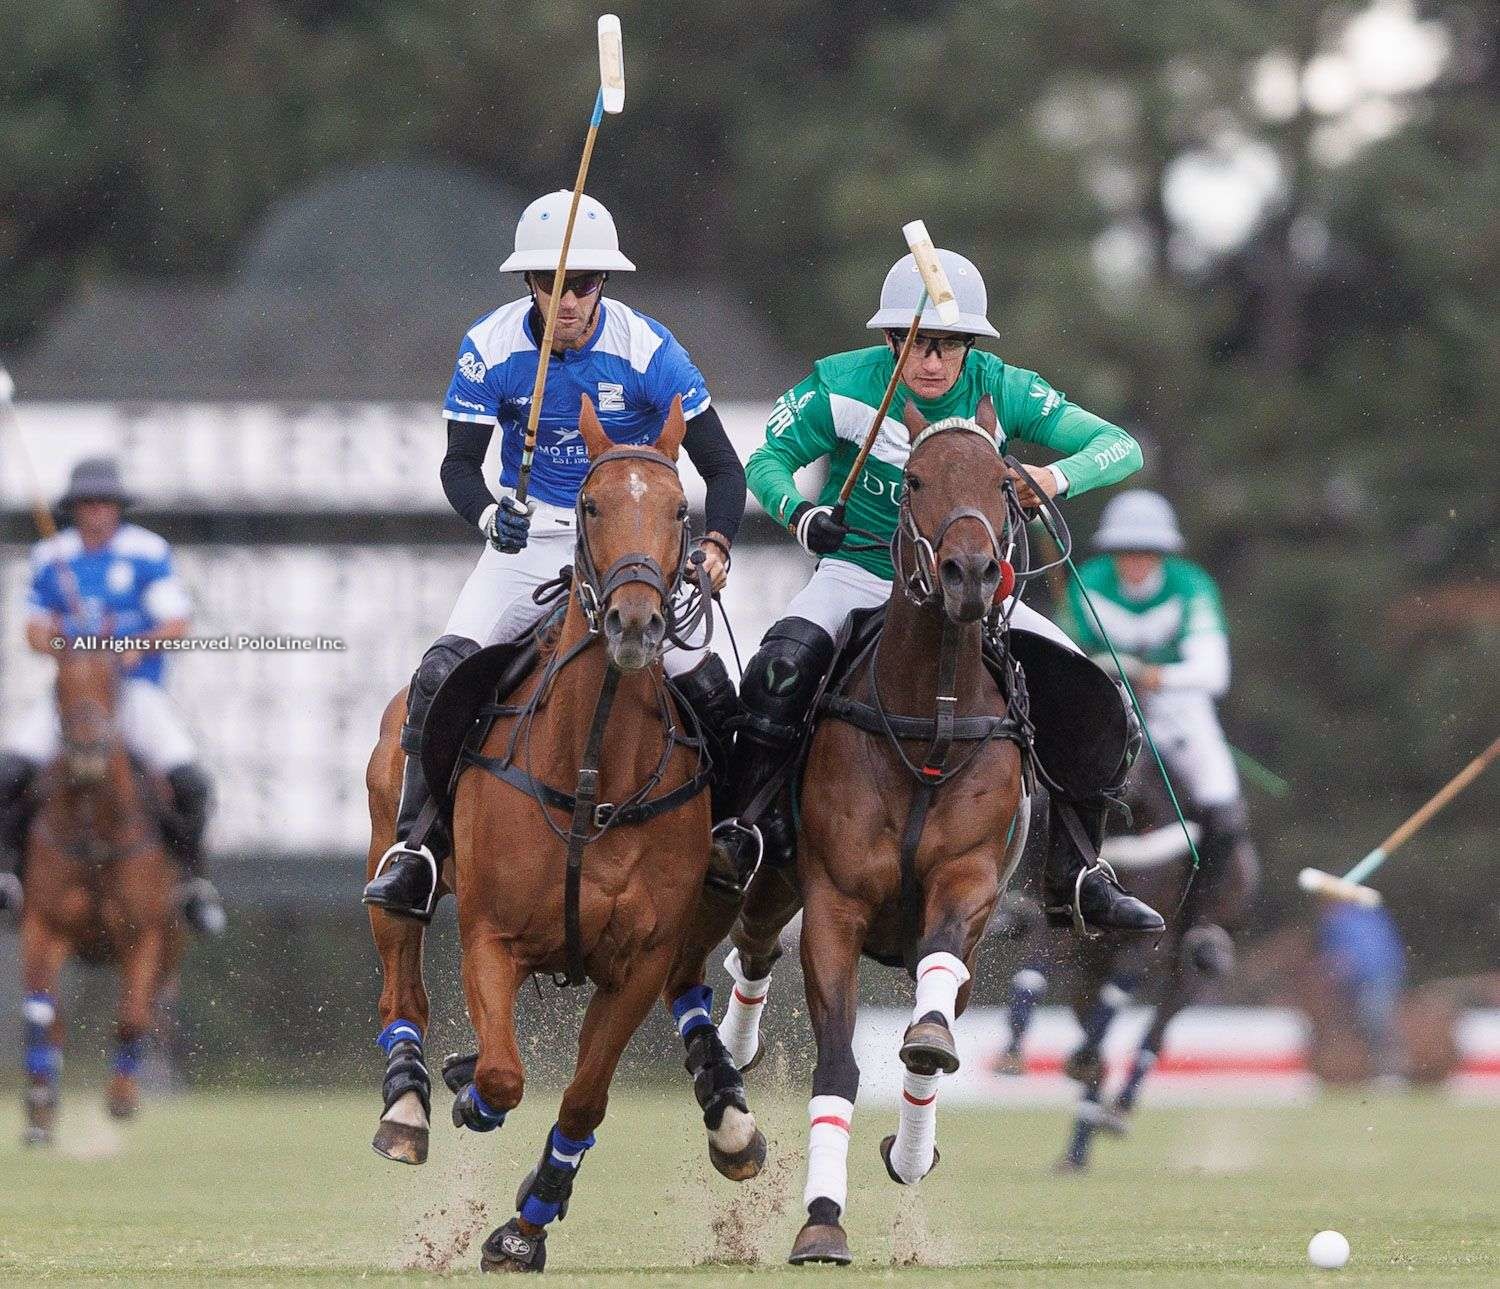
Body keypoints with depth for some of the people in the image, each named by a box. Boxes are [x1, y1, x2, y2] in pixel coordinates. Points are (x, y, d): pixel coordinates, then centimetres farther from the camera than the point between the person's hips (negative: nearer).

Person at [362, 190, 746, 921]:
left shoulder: (647, 350, -15)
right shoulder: (491, 347, -11)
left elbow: (721, 467, -11)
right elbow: (460, 463, -7)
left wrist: (716, 545, -29)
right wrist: (489, 513, -29)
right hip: (528, 539, 1)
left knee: (710, 695, -12)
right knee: (442, 675, -21)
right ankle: (414, 849, -15)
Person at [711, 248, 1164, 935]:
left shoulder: (1002, 389, -11)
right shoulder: (844, 386, -13)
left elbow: (1118, 447, -14)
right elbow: (768, 459, -2)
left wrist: (1055, 479, -36)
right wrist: (799, 512, -25)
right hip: (858, 573, -2)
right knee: (781, 671, -33)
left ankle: (1074, 877, 1)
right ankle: (743, 829, -17)